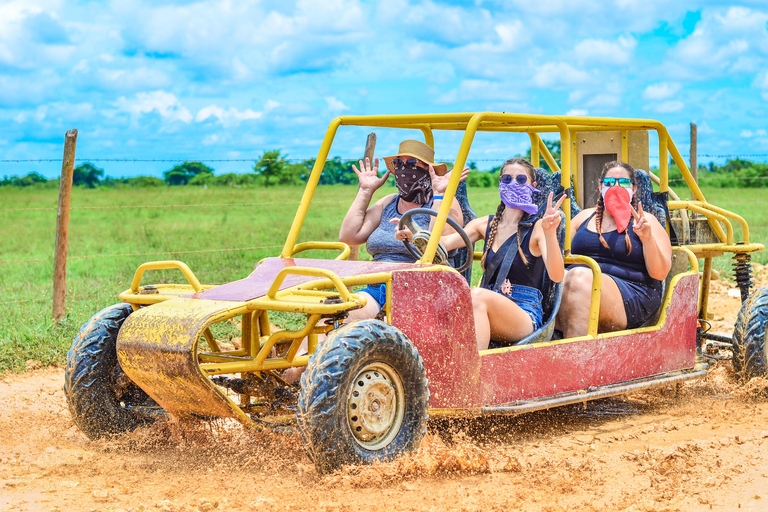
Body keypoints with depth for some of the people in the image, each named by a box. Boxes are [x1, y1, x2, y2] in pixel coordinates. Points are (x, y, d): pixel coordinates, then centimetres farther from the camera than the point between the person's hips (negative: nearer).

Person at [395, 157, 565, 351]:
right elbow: (443, 243, 3)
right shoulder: (486, 224, 17)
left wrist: (550, 232, -31)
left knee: (477, 296, -35)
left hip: (526, 317, -4)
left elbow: (556, 275, -16)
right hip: (489, 311, 5)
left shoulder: (537, 227, 0)